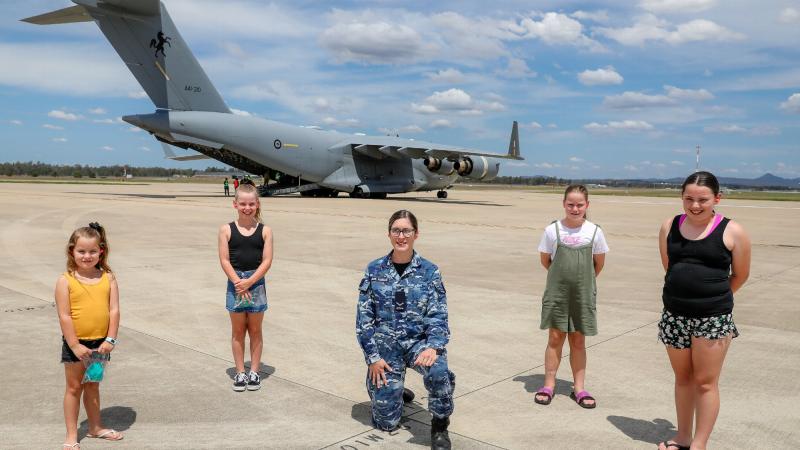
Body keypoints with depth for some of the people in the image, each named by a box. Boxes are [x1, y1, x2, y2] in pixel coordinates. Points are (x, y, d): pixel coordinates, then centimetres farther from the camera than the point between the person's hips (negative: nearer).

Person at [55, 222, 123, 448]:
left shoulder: (108, 278, -2)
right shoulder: (65, 281, -10)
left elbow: (114, 310, -5)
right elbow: (64, 316, -13)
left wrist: (110, 340, -12)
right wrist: (75, 345, -16)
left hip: (100, 343, 3)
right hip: (75, 344, -3)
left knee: (93, 386, 19)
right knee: (74, 387, 9)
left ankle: (95, 427, 33)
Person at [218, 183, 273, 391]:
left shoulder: (265, 231, -2)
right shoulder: (227, 230, -1)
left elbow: (267, 261, -6)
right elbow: (224, 260, -5)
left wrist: (249, 282, -15)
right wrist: (238, 283, -14)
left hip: (256, 283, 0)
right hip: (235, 283, 0)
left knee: (255, 330, 10)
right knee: (238, 331, 10)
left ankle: (254, 371, 21)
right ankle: (240, 372, 20)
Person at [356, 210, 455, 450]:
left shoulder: (429, 271, -4)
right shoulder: (374, 270, -2)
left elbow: (438, 316, -7)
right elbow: (364, 317, -1)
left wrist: (433, 346, -25)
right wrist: (373, 357, -8)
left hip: (418, 342, -1)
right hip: (385, 346, 1)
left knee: (438, 372, -36)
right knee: (386, 422, 3)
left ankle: (440, 425, -8)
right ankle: (395, 392, 38)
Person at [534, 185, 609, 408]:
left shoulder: (594, 232, -3)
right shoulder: (552, 230, -6)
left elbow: (599, 263, 9)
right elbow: (545, 260, 5)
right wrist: (564, 276, 8)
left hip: (583, 294, 1)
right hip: (557, 292, -1)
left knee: (578, 340, 9)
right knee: (555, 338, 4)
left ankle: (579, 387, 19)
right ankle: (549, 385, 14)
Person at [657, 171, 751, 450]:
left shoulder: (732, 232, -7)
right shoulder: (669, 227, 2)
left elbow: (740, 275, 4)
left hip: (713, 318, -4)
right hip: (674, 315, 4)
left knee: (705, 382, 3)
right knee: (682, 378, 16)